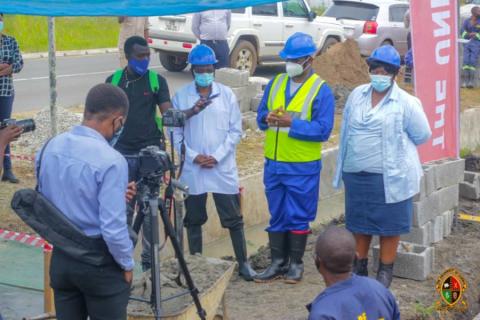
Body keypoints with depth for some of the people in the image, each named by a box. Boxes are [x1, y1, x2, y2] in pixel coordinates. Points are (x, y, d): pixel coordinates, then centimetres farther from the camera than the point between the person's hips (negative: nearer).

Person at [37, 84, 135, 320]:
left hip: (61, 257, 6)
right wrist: (127, 264, -8)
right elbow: (113, 228, -25)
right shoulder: (111, 161, -24)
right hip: (100, 263, -6)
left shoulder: (50, 147, -2)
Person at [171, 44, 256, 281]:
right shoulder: (181, 97, 0)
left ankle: (243, 262, 14)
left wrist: (217, 156, -11)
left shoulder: (227, 95, 0)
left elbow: (235, 131, -1)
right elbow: (176, 133, 1)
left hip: (223, 168, 0)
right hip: (192, 170, 1)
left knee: (233, 218, 4)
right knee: (193, 220, 10)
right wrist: (193, 156, -11)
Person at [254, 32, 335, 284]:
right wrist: (268, 119, -11)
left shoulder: (321, 90, -7)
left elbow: (323, 130, -14)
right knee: (276, 216, 12)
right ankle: (278, 263, 21)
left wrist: (292, 123, -22)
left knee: (298, 217, 5)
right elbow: (260, 116, 13)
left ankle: (296, 264, 18)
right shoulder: (275, 83, 10)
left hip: (303, 167, -5)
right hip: (273, 162, 5)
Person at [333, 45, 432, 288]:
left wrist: (394, 146, 7)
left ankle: (385, 272, 19)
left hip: (390, 175, -4)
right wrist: (344, 165, 13)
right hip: (356, 173, 5)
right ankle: (360, 267, 30)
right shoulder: (357, 95, 4)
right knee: (359, 222, 15)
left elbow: (422, 135, -2)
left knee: (389, 224, 5)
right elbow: (346, 130, 12)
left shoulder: (406, 103, -11)